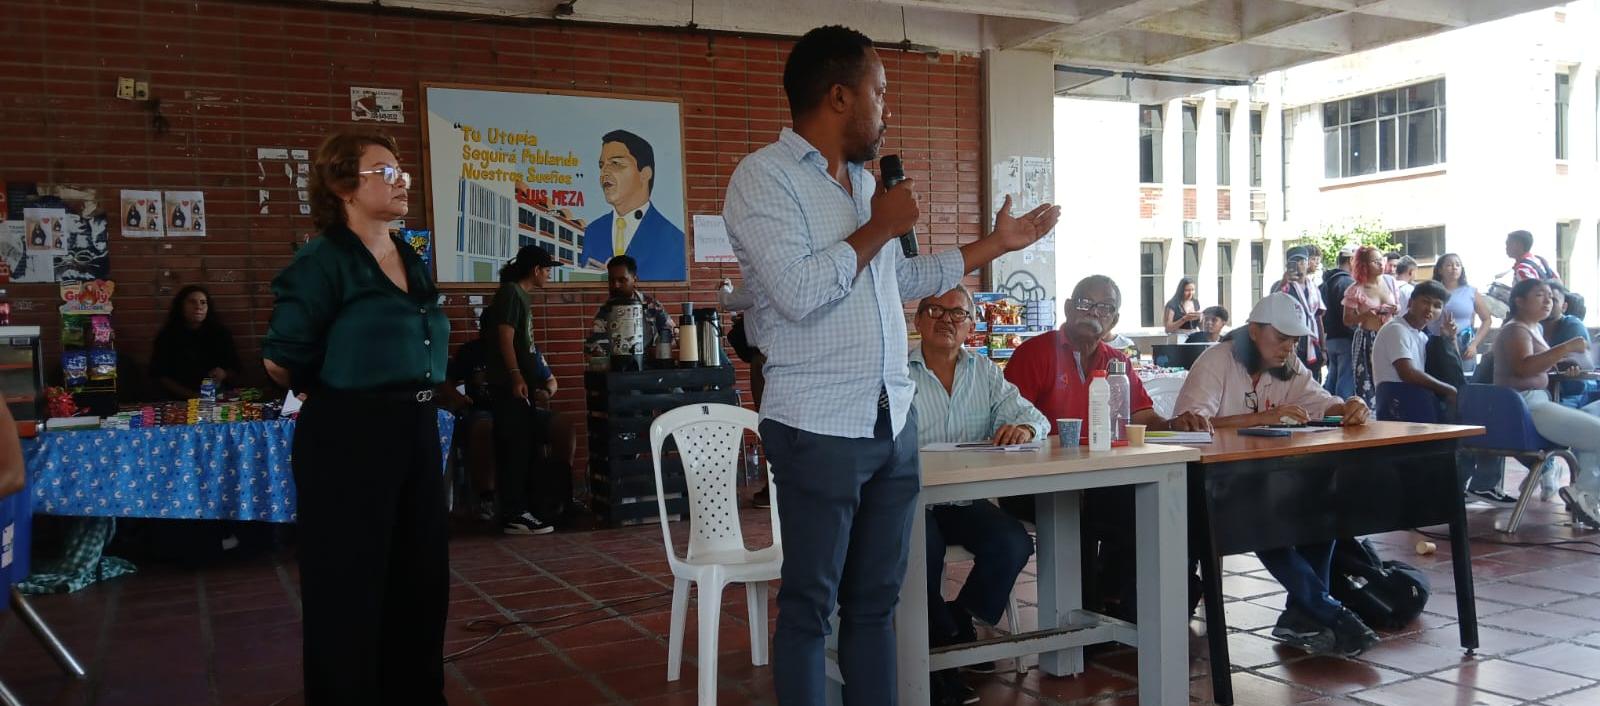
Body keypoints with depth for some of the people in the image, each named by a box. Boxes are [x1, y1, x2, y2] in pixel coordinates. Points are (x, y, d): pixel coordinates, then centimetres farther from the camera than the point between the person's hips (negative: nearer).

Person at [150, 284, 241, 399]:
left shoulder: (220, 333, 9)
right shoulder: (167, 336, 7)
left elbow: (235, 372, 11)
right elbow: (159, 376, 4)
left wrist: (224, 375, -12)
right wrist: (189, 395, -10)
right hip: (180, 401, -1)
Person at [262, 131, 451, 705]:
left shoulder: (413, 261, 11)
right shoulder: (324, 261, -12)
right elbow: (281, 359, -9)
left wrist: (413, 399, 16)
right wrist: (335, 395, 6)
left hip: (417, 429, 8)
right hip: (349, 435, -8)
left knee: (422, 577, 15)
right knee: (350, 585, 4)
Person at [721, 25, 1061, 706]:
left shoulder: (863, 181, 16)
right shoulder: (762, 177, -8)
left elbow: (902, 279, 27)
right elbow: (798, 292, -20)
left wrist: (997, 243, 29)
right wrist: (880, 226, -9)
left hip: (894, 422, 8)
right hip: (819, 429, -7)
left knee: (875, 600, 13)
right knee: (810, 605, 3)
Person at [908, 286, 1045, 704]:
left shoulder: (985, 372, 15)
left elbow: (1034, 417, 7)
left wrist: (1024, 427, -17)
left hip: (967, 499, 4)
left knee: (1013, 543, -22)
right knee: (925, 550, -32)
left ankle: (960, 620, 1)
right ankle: (944, 639, -8)